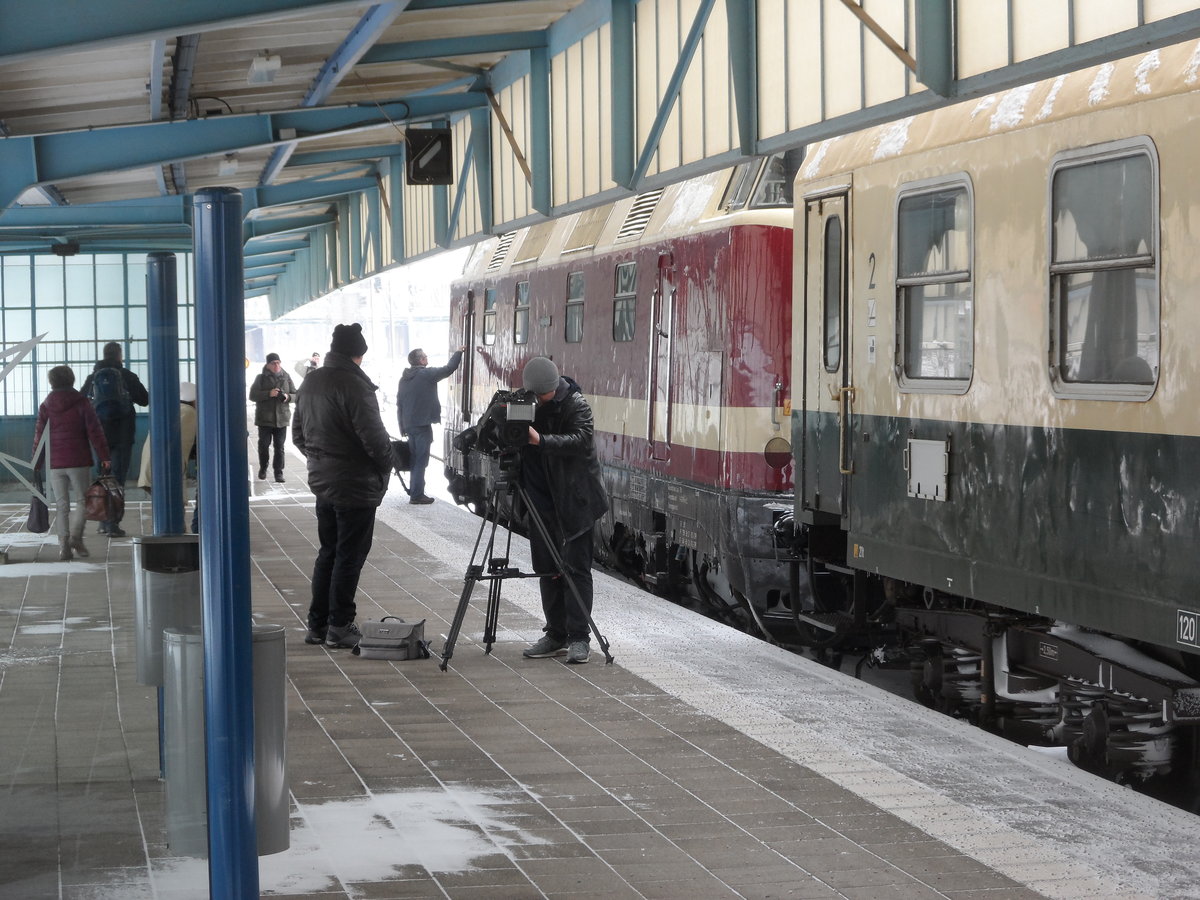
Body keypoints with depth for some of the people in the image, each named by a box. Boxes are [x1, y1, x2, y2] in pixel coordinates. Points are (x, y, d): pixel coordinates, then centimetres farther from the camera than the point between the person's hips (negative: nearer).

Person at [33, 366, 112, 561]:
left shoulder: (45, 406, 5)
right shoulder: (81, 403, -2)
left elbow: (39, 435, 7)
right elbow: (95, 431, -6)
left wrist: (37, 463, 13)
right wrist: (104, 457, -3)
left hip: (55, 463, 2)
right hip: (79, 462, -2)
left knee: (61, 505, 6)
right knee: (82, 501, 7)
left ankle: (64, 545, 0)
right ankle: (76, 537, -12)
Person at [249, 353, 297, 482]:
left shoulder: (286, 377, 8)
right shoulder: (261, 378, 1)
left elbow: (295, 395, 12)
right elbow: (253, 395, -8)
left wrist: (288, 397, -12)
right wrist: (269, 394, -21)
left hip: (281, 418, 1)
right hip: (265, 418, -1)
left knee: (279, 446, 0)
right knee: (264, 444, 1)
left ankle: (278, 472, 5)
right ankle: (263, 468, 23)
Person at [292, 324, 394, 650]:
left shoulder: (311, 382, 8)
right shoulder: (354, 384, -19)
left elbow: (298, 433, 16)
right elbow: (373, 436, -21)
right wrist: (386, 464, -4)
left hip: (322, 481, 8)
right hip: (356, 485, -8)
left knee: (328, 552, 16)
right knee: (349, 555, 0)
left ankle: (317, 624, 18)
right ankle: (339, 626, 2)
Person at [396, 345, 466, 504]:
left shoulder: (404, 379, 13)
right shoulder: (426, 374, -11)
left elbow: (399, 404, 16)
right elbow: (449, 369, -9)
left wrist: (402, 427, 20)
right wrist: (458, 353, 7)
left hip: (408, 425, 8)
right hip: (422, 424, -8)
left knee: (415, 458, 16)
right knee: (421, 460, -6)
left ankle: (414, 491, 20)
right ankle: (417, 494, -8)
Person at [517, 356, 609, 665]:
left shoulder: (576, 405, -10)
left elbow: (580, 439, -25)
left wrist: (541, 440, -37)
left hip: (574, 499, -6)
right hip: (542, 499, 6)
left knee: (575, 567, -6)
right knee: (547, 569, 8)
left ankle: (579, 637, -3)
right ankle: (556, 636, 16)